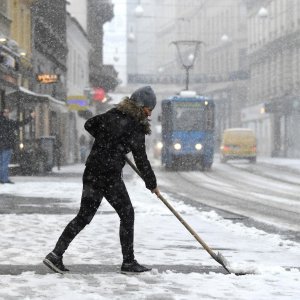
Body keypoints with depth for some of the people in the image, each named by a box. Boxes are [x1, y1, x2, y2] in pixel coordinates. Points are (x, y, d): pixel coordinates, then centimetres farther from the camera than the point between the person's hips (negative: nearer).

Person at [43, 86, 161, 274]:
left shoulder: (113, 115, 10)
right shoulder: (135, 127, -11)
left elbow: (89, 125, 21)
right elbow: (141, 160, -8)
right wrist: (152, 184, 2)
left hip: (92, 172, 7)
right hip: (110, 176, -7)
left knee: (84, 216, 10)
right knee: (126, 215, 7)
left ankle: (56, 255, 3)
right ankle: (128, 262, 11)